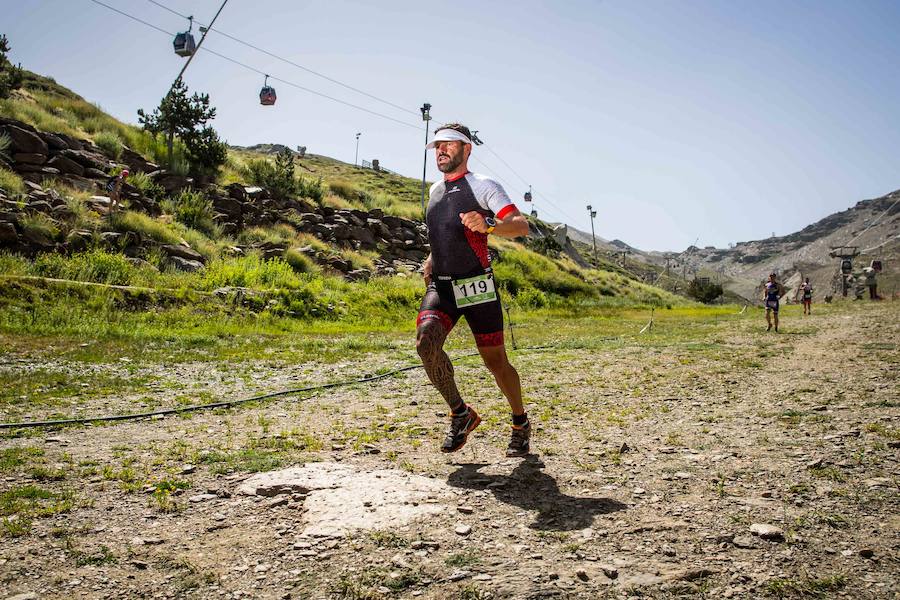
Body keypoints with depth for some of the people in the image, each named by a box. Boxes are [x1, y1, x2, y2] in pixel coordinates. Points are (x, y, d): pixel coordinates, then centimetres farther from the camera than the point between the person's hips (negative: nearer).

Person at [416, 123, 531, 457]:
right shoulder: (435, 191, 18)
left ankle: (520, 423, 26)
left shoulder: (482, 185, -2)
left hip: (476, 287, -5)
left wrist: (487, 226, -32)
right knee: (426, 341, -22)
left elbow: (521, 225, -13)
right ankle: (460, 414, -5)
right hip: (440, 286, 5)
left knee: (495, 361, 2)